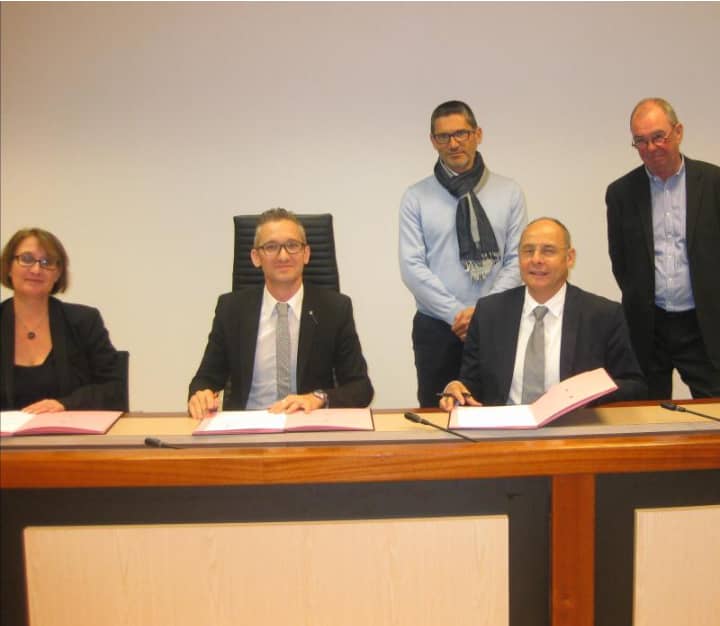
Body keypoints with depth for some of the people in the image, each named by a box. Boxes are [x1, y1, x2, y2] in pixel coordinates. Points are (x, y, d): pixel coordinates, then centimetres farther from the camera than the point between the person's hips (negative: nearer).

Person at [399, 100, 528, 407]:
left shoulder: (509, 192, 3)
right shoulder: (416, 197, 1)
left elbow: (517, 260, 0)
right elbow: (412, 266, -5)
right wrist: (456, 313, -12)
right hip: (435, 329, 0)